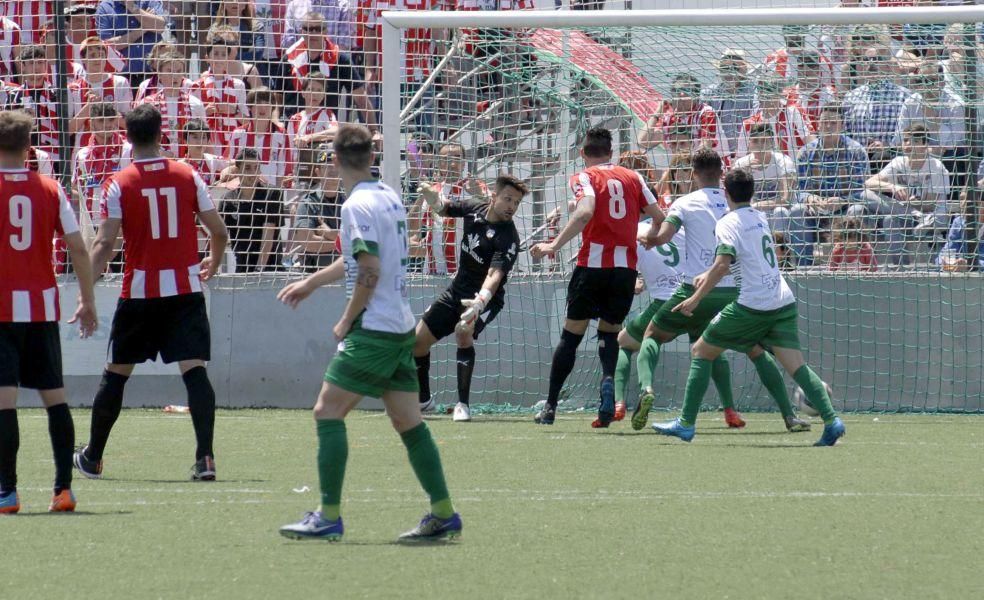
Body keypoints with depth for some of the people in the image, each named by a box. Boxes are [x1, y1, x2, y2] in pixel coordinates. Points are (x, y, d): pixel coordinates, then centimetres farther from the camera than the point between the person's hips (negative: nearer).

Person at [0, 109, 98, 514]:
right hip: (43, 305, 4)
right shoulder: (49, 190, 4)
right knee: (54, 396, 10)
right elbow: (78, 249, 3)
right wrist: (88, 301, 11)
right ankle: (64, 488, 7)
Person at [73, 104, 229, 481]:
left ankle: (92, 457, 23)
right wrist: (213, 263, 24)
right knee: (194, 370, -5)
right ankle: (205, 457, -18)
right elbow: (219, 231, 4)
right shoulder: (188, 176, 1)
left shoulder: (119, 184, -4)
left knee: (116, 373, 12)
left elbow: (105, 244, -10)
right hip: (185, 290, 0)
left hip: (139, 292, 0)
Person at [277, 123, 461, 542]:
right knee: (409, 422, 10)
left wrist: (347, 321, -8)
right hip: (402, 328, 9)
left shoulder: (359, 205, -14)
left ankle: (328, 517, -7)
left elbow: (370, 271, -20)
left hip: (374, 330, -9)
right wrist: (311, 283, 37)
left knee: (328, 412, -4)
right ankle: (444, 515, 9)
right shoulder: (389, 197, 14)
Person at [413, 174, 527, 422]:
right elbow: (442, 208, 15)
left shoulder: (508, 238, -23)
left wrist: (480, 301, -54)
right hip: (457, 291, 6)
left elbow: (495, 275, -36)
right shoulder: (474, 208, -6)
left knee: (463, 331, -34)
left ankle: (463, 404, -26)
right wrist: (432, 196, -9)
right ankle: (423, 399, 31)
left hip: (485, 298, -6)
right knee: (417, 340, 7)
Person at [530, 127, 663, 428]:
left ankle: (550, 407, 10)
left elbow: (586, 211, -20)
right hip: (626, 266, 3)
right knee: (609, 333, 17)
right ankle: (608, 380, -15)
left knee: (571, 334, 9)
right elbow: (659, 217, 9)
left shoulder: (584, 178, 0)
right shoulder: (633, 177, 11)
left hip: (592, 265, -3)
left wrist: (554, 245, -23)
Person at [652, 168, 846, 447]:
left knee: (701, 352, 9)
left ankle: (686, 423, 7)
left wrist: (696, 298, -18)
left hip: (752, 306, -6)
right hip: (784, 303, 6)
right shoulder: (760, 219, 17)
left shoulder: (728, 223, -6)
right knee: (796, 366, -1)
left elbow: (723, 264, -21)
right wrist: (708, 276, 37)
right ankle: (831, 420, -20)